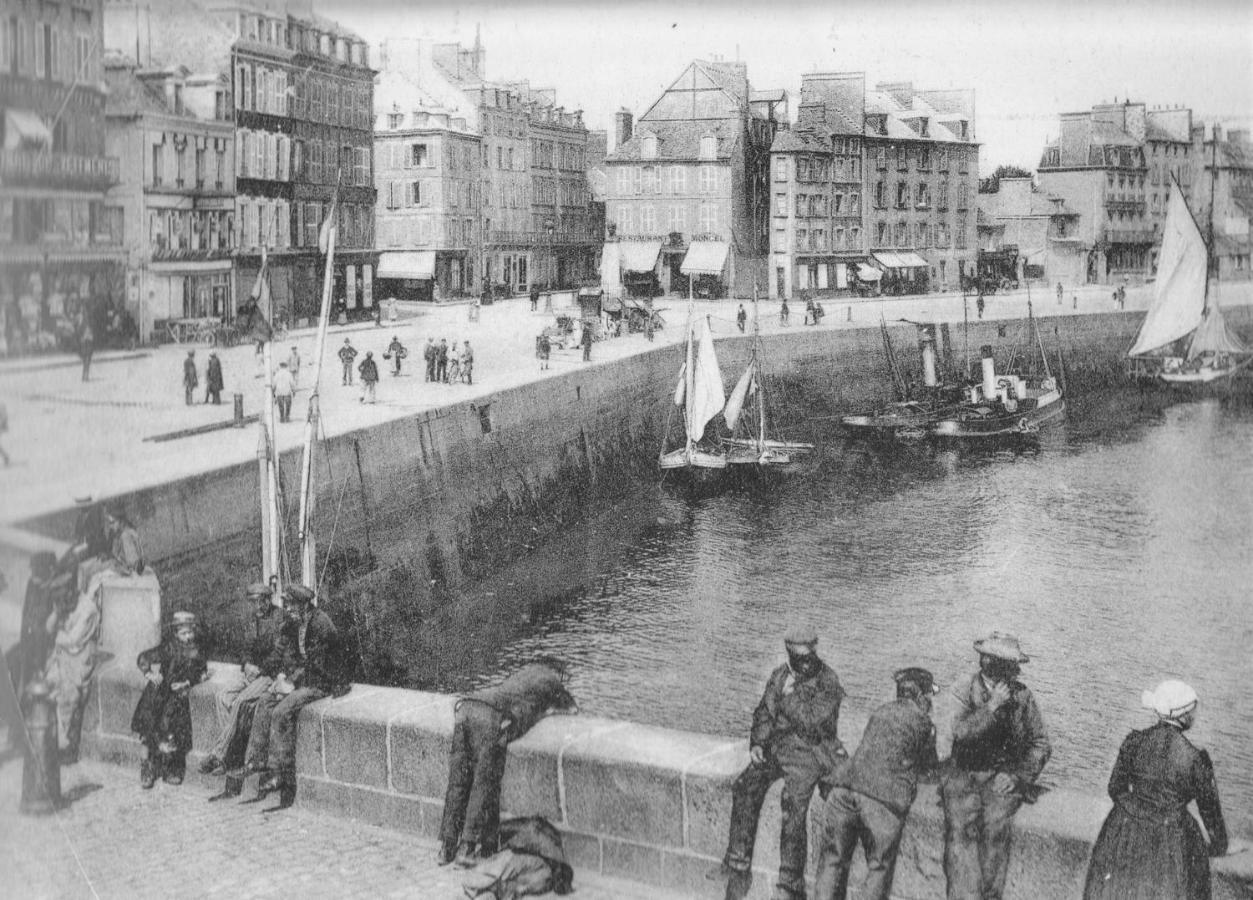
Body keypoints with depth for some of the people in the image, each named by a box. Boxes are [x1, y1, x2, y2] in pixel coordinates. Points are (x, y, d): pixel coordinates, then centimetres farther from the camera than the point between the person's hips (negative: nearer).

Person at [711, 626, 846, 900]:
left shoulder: (828, 683, -10)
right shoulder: (780, 676, 9)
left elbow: (812, 721, -21)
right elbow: (763, 712, 14)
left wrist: (789, 696, -16)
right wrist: (756, 743, 0)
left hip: (810, 752, -6)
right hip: (777, 747, 6)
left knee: (793, 806, -26)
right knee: (744, 788, -16)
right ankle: (737, 865, -12)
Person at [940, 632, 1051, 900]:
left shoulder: (1021, 695, 4)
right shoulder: (963, 690, 0)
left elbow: (1040, 746, 8)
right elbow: (961, 732, -15)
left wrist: (1017, 775, -3)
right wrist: (990, 707, -22)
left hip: (1002, 777, 1)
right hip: (964, 774, -1)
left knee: (995, 827, -17)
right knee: (961, 828, -17)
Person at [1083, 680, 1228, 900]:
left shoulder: (1134, 742, -11)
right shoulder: (1194, 758, -20)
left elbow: (1115, 788, 1)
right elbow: (1209, 807, -5)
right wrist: (1219, 844, 14)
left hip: (1126, 834, 3)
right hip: (1169, 841, -3)